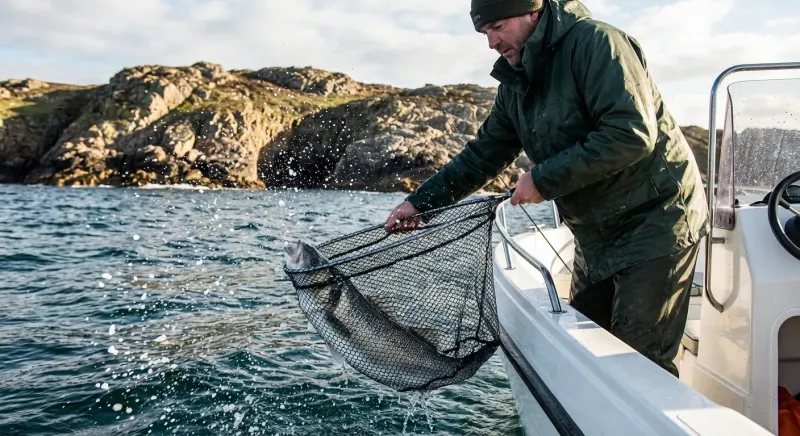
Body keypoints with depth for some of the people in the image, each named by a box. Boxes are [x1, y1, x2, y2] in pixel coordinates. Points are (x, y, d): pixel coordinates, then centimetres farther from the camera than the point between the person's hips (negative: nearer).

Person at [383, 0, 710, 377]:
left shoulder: (594, 42, -17)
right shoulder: (515, 84, 7)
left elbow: (633, 134, -27)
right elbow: (484, 152, 11)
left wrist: (545, 179, -23)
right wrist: (419, 201, 3)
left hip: (654, 223, -8)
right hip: (595, 235, 8)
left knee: (641, 361, -7)